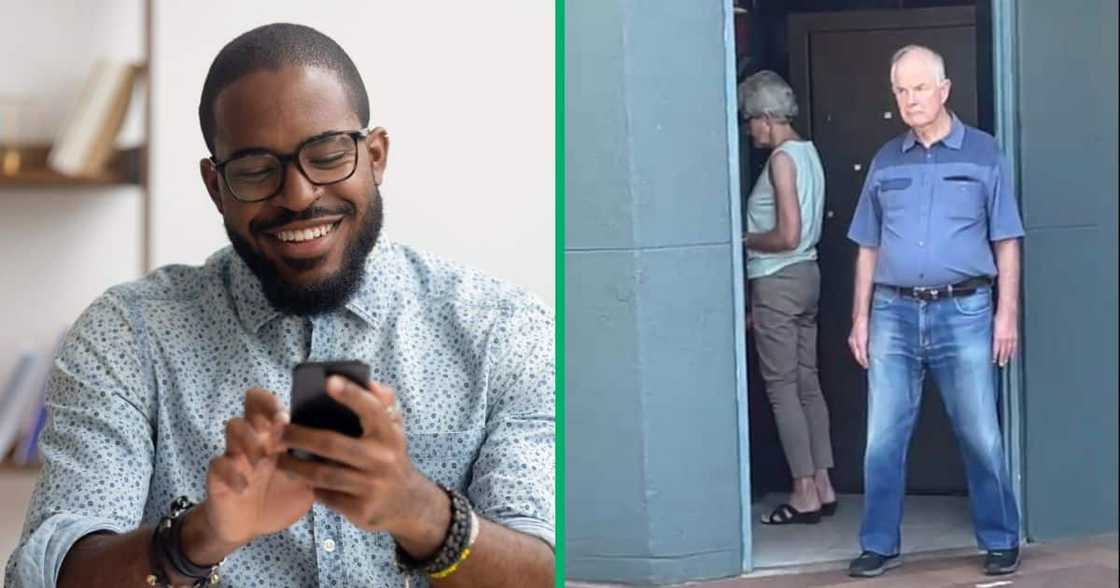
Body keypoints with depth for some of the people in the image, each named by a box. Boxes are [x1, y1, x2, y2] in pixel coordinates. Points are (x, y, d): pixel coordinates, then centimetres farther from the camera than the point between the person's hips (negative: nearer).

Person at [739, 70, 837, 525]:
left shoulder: (782, 159, -16)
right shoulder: (807, 152, 12)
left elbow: (788, 235, -22)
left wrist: (745, 240, -8)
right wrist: (756, 236, 15)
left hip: (778, 282, -9)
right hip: (807, 275, 9)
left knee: (782, 389, -4)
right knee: (807, 384, 11)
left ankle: (805, 494, -1)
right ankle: (822, 486, 15)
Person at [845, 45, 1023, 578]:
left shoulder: (982, 153, 3)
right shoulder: (885, 162, 11)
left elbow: (1006, 242, 2)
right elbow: (868, 248, 13)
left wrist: (1007, 315, -4)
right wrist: (860, 319, 8)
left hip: (963, 312, -2)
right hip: (894, 313, 3)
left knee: (980, 435, 2)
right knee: (884, 437, 3)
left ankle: (1000, 541, 15)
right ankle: (879, 545, 12)